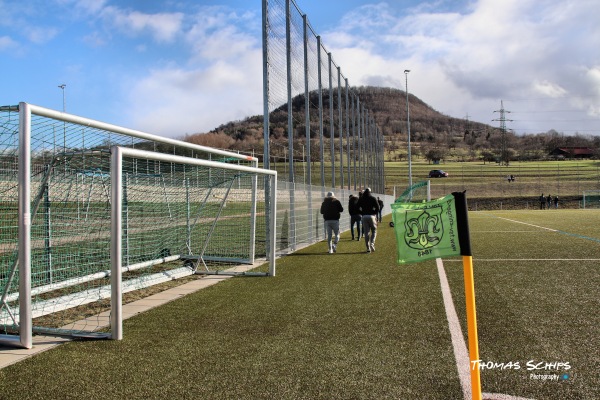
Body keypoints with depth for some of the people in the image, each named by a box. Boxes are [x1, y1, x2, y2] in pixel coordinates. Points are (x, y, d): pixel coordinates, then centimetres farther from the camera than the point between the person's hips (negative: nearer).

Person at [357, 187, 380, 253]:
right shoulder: (373, 198, -1)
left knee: (366, 233, 6)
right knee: (374, 231, 10)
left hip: (364, 217, 2)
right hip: (372, 216, -2)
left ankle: (368, 248, 5)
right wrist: (374, 213, 4)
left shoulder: (361, 199, 6)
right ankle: (372, 244, -10)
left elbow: (357, 207, 2)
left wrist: (362, 213, 10)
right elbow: (377, 207, -9)